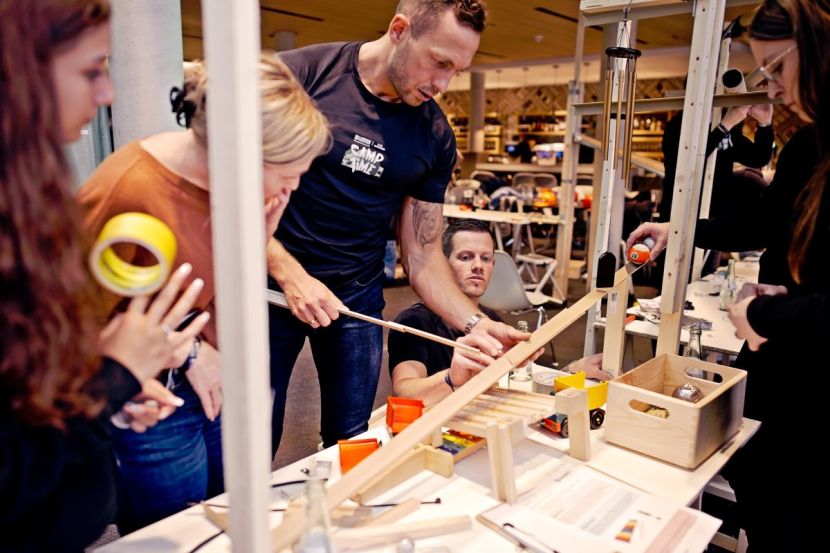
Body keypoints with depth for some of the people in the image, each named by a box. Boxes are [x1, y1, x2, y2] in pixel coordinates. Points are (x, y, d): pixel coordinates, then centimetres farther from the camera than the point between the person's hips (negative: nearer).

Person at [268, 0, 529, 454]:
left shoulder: (435, 136, -2)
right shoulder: (300, 74, -12)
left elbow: (422, 254, 1)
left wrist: (475, 324, -13)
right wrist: (292, 276, -18)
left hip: (357, 296, 3)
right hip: (272, 284, -2)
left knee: (350, 444, 9)